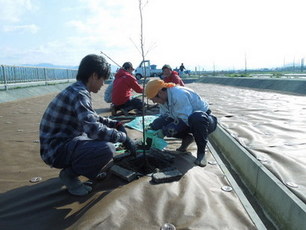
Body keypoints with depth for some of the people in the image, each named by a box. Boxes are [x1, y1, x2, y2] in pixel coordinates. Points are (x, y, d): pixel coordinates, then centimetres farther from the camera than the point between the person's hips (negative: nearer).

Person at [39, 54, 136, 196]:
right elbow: (94, 129, -34)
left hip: (66, 141, 10)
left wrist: (115, 124, 9)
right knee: (107, 149, -31)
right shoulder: (79, 94, -22)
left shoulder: (76, 90, 9)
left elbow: (92, 118, 20)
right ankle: (70, 173, -4)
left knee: (108, 136, 15)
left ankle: (72, 169, 14)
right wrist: (124, 137, -22)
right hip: (56, 149, -10)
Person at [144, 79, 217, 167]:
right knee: (163, 125, -10)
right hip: (189, 122, 8)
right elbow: (164, 117, 1)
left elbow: (185, 120, -33)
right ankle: (187, 138, 10)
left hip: (204, 118, -7)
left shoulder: (179, 95, -30)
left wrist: (164, 131, -30)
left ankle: (201, 152, -22)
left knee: (197, 117, -42)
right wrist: (152, 127, -15)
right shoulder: (164, 99, -3)